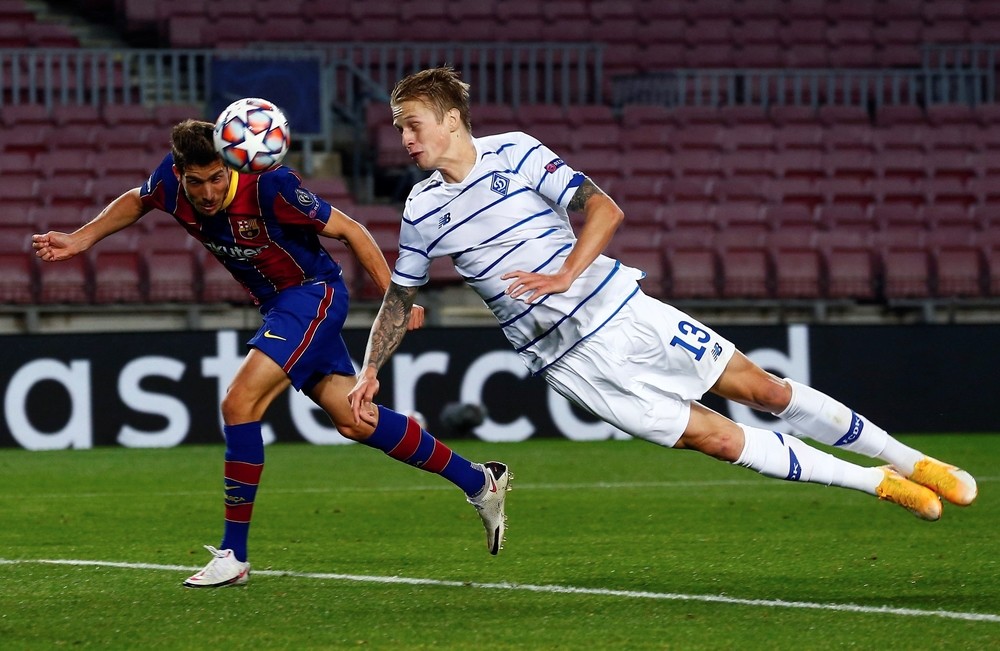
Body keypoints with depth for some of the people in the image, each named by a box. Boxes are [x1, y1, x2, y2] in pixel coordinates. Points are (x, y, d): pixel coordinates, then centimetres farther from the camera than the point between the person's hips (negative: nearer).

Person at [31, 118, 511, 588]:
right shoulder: (172, 181, -12)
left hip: (314, 293, -7)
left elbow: (348, 230, -18)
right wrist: (81, 240, 3)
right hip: (278, 303, 7)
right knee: (353, 422, 8)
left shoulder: (268, 187, -29)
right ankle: (478, 482, 22)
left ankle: (233, 554, -11)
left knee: (239, 403, -20)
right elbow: (136, 202, 14)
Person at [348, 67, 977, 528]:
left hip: (617, 305, -1)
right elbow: (401, 295, 14)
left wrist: (565, 276, -25)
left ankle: (908, 460, 13)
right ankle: (875, 484, 4)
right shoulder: (423, 211, 1)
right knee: (717, 438, -7)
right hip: (569, 358, 1)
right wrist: (370, 371, 3)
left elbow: (604, 210, -11)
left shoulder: (515, 153, -8)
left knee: (762, 388, 0)